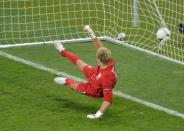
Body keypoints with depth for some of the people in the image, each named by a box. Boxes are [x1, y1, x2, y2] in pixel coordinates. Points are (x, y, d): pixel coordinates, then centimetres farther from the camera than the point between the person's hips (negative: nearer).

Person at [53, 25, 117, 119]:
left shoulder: (107, 77, -49)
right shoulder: (110, 62, -31)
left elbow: (108, 99, -45)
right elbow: (103, 50, -11)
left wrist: (99, 114, -45)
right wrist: (94, 38, -5)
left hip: (93, 91, -6)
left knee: (73, 84, 22)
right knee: (79, 63, 25)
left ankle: (67, 81, 59)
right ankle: (63, 51, 50)